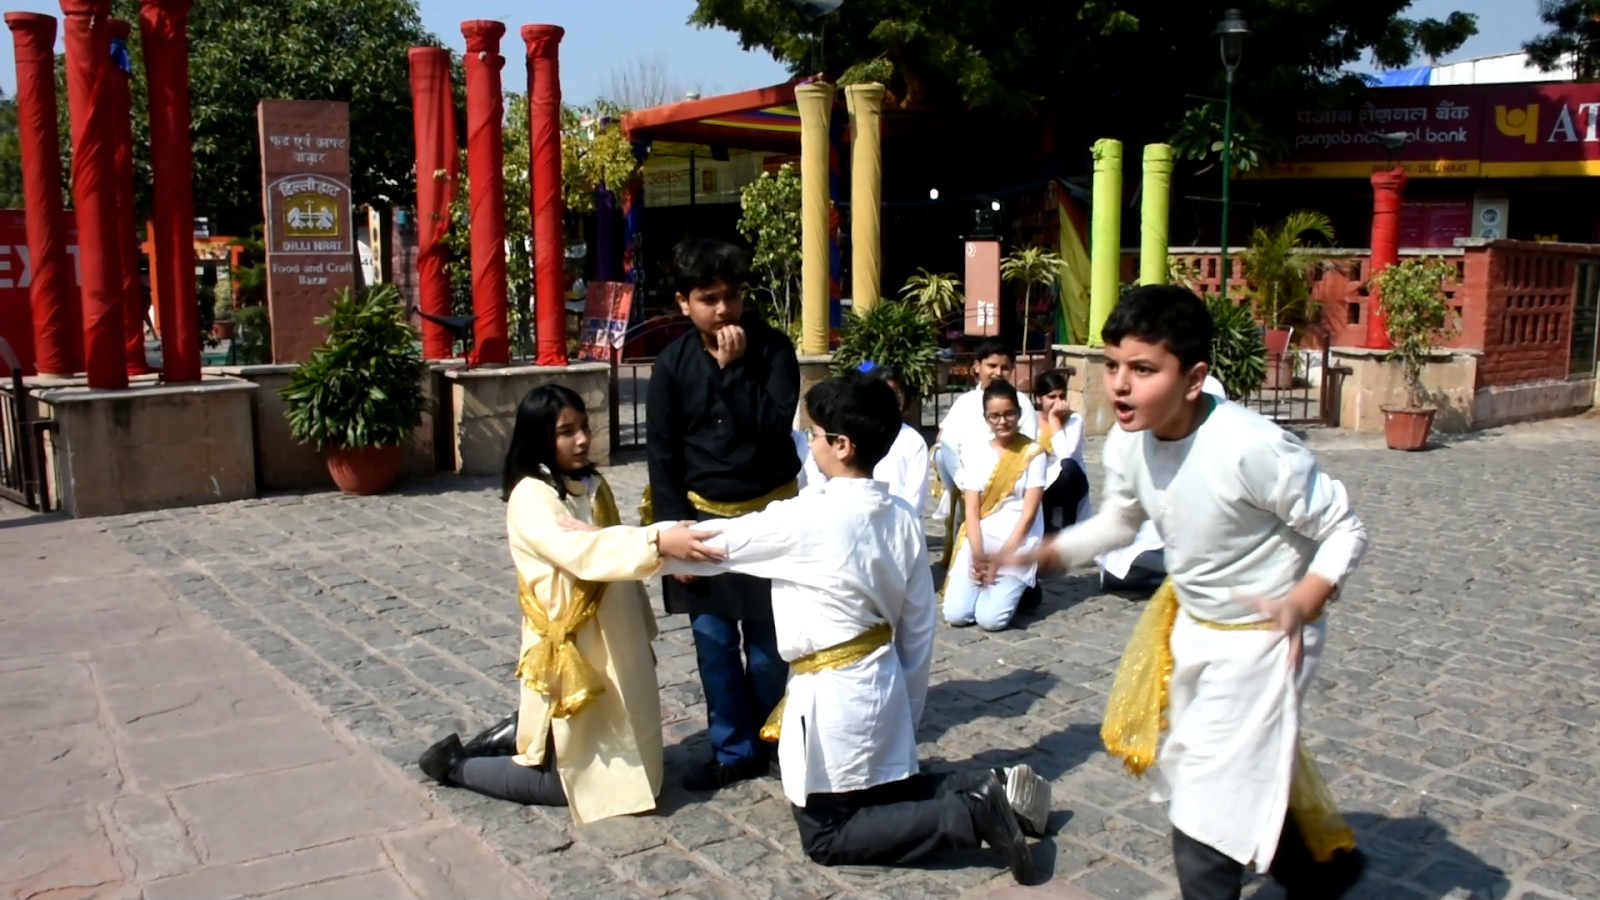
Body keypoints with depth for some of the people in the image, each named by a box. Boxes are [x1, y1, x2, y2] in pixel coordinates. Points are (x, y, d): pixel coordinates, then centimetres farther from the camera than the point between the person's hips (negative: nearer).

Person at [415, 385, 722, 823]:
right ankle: (456, 764, 20)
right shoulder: (530, 497, -19)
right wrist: (657, 541, -47)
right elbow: (579, 551, -36)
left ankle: (515, 733, 32)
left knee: (613, 755, 19)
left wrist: (643, 634, 16)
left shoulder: (592, 486, 7)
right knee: (562, 780, 3)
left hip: (611, 643, 8)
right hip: (567, 650, -8)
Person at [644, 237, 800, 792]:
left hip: (769, 514, -2)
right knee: (714, 642, 7)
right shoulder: (673, 365, -3)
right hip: (703, 516, 2)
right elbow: (662, 456, -1)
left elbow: (775, 428, -19)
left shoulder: (773, 349, -7)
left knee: (769, 644, 4)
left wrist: (735, 368, -22)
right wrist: (677, 529, -6)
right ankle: (734, 750, 21)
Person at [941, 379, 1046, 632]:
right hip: (978, 541, 3)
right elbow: (971, 510, 1)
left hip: (1016, 544, -3)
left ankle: (1017, 588, 12)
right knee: (955, 615, -14)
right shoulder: (974, 453, 7)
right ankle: (986, 582, 16)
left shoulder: (1033, 454, -2)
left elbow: (1028, 514, -6)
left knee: (990, 619, -19)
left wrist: (1001, 559, -13)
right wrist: (978, 556, -13)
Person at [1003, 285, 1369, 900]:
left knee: (1206, 814, 0)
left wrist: (1301, 605, -37)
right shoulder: (1128, 442, -15)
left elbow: (1344, 531, -21)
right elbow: (1119, 520, 6)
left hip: (1261, 638, -7)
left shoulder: (1251, 448, -34)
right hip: (1188, 624, 7)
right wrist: (1035, 554, -5)